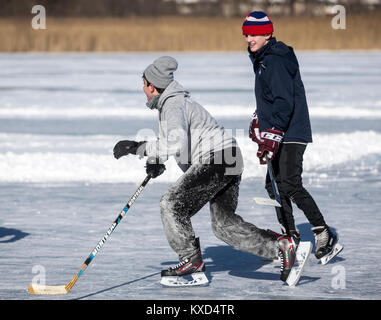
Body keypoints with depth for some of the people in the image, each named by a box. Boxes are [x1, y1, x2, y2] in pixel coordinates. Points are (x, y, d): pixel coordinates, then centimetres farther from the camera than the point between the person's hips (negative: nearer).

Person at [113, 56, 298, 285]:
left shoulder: (173, 105, -13)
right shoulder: (168, 103, 20)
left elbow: (177, 145, -28)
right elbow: (171, 141, 31)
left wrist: (139, 148, -23)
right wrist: (157, 162, 12)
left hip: (216, 160, -10)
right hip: (230, 163, 10)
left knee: (172, 204, -8)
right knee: (224, 224, 8)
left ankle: (191, 259, -3)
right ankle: (280, 247, 2)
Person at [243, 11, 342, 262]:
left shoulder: (275, 61, -18)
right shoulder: (263, 59, 14)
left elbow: (285, 102, -26)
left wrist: (272, 135, -32)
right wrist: (258, 119, 31)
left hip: (291, 134, -10)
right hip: (279, 134, 11)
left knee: (290, 186, -16)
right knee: (274, 184, 11)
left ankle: (324, 234, -12)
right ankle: (290, 235, 19)